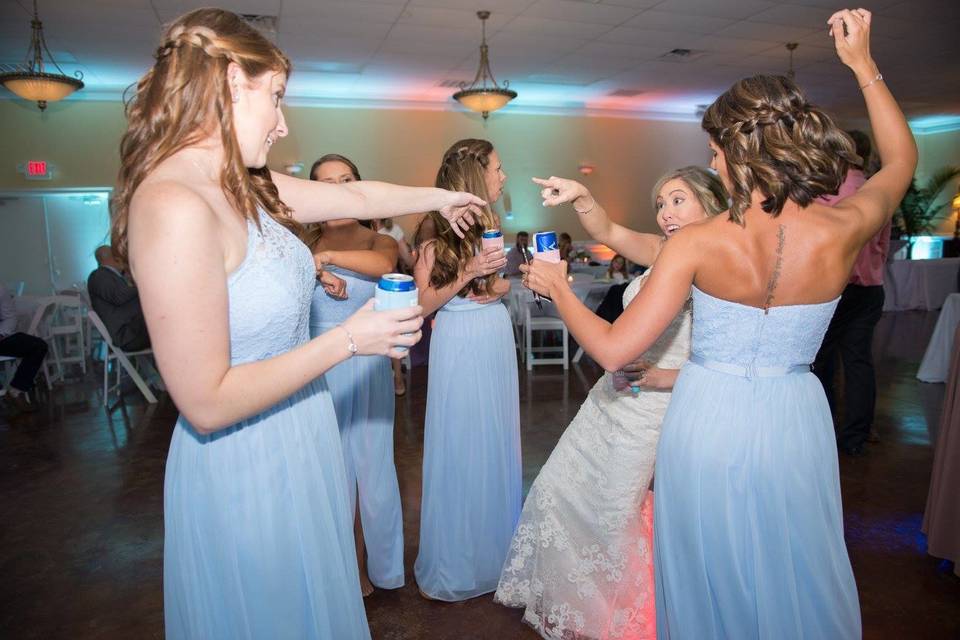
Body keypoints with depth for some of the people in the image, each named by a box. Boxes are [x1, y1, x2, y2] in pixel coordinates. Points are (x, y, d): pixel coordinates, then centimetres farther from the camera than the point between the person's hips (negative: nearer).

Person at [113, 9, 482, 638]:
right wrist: (349, 339, -20)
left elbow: (356, 197, 14)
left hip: (296, 444, 8)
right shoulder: (175, 206, -26)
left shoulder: (243, 186, 0)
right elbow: (206, 403, -25)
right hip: (246, 465, -8)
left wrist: (441, 197, 26)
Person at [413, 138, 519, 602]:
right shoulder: (436, 236, -12)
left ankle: (495, 546, 35)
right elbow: (422, 305, -13)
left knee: (496, 440, 14)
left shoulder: (488, 224, 7)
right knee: (459, 443, 4)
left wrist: (497, 286, -3)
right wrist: (468, 274, -22)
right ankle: (453, 562, 25)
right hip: (459, 343, -6)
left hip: (496, 337, 6)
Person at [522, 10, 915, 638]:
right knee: (792, 585, 25)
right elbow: (902, 158, 13)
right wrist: (863, 63, 18)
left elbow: (614, 351, -17)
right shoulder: (843, 230, -11)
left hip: (706, 421, -2)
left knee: (710, 585, 22)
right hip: (793, 422, 2)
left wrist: (558, 287, -2)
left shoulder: (697, 244, -18)